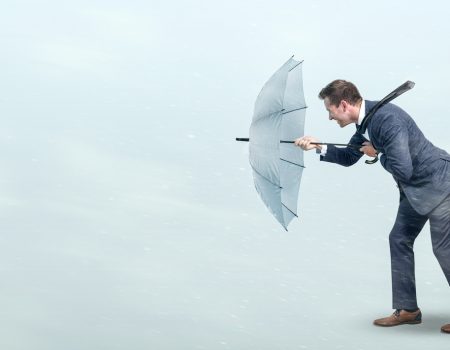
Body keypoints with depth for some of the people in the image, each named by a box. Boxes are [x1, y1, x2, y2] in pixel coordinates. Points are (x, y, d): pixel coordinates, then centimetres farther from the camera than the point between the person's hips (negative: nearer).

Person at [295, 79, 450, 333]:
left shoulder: (387, 118, -29)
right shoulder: (365, 122, 2)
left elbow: (402, 170, -32)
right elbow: (348, 157, 17)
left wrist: (377, 153, -15)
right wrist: (319, 147, 3)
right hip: (415, 188, 10)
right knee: (399, 240, 10)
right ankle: (407, 309, 17)